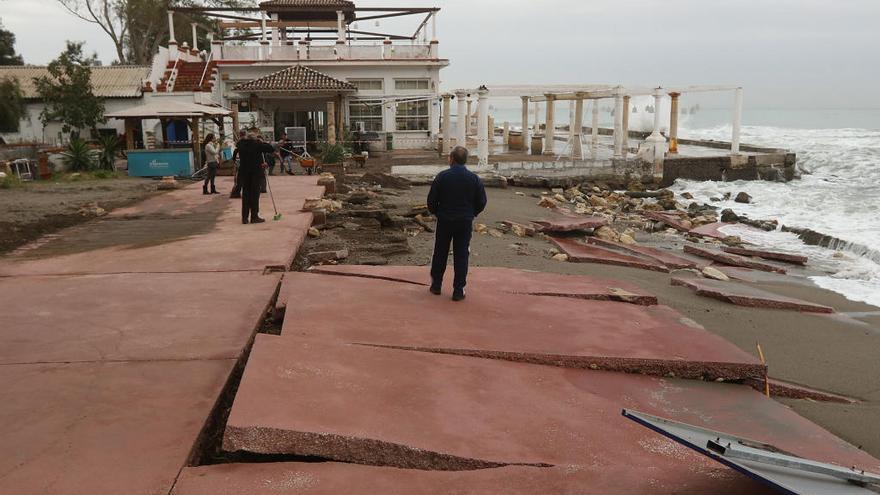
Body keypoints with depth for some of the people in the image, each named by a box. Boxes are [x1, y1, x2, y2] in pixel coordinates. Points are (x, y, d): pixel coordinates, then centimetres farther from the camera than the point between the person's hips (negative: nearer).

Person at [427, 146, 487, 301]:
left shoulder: (442, 177, -9)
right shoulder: (474, 179, -5)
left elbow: (431, 201, -6)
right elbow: (481, 202, 1)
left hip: (444, 220, -1)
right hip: (465, 223, 1)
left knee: (440, 253, 14)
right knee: (461, 256, 6)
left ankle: (436, 285, 22)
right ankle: (458, 291, 6)